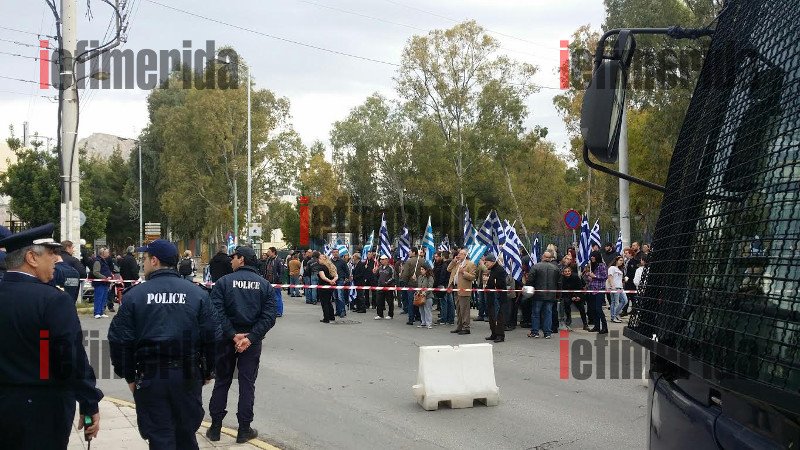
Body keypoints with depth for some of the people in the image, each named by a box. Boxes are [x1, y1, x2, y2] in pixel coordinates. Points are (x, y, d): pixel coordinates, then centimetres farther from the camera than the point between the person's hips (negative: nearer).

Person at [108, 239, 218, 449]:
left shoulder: (134, 294, -3)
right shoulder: (197, 293, 0)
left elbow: (120, 340, -4)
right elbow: (211, 337, -1)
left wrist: (129, 375, 6)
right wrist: (208, 372, 10)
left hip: (150, 376, -2)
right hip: (188, 375, 2)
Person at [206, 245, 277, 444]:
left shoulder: (224, 282, -6)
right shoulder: (264, 284, 0)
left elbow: (217, 312, -16)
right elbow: (269, 315, -10)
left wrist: (232, 335, -14)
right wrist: (251, 337, -14)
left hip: (227, 338, -1)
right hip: (252, 341, 1)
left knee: (222, 382, 12)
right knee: (247, 383, 7)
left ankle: (215, 427, 16)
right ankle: (244, 430, 10)